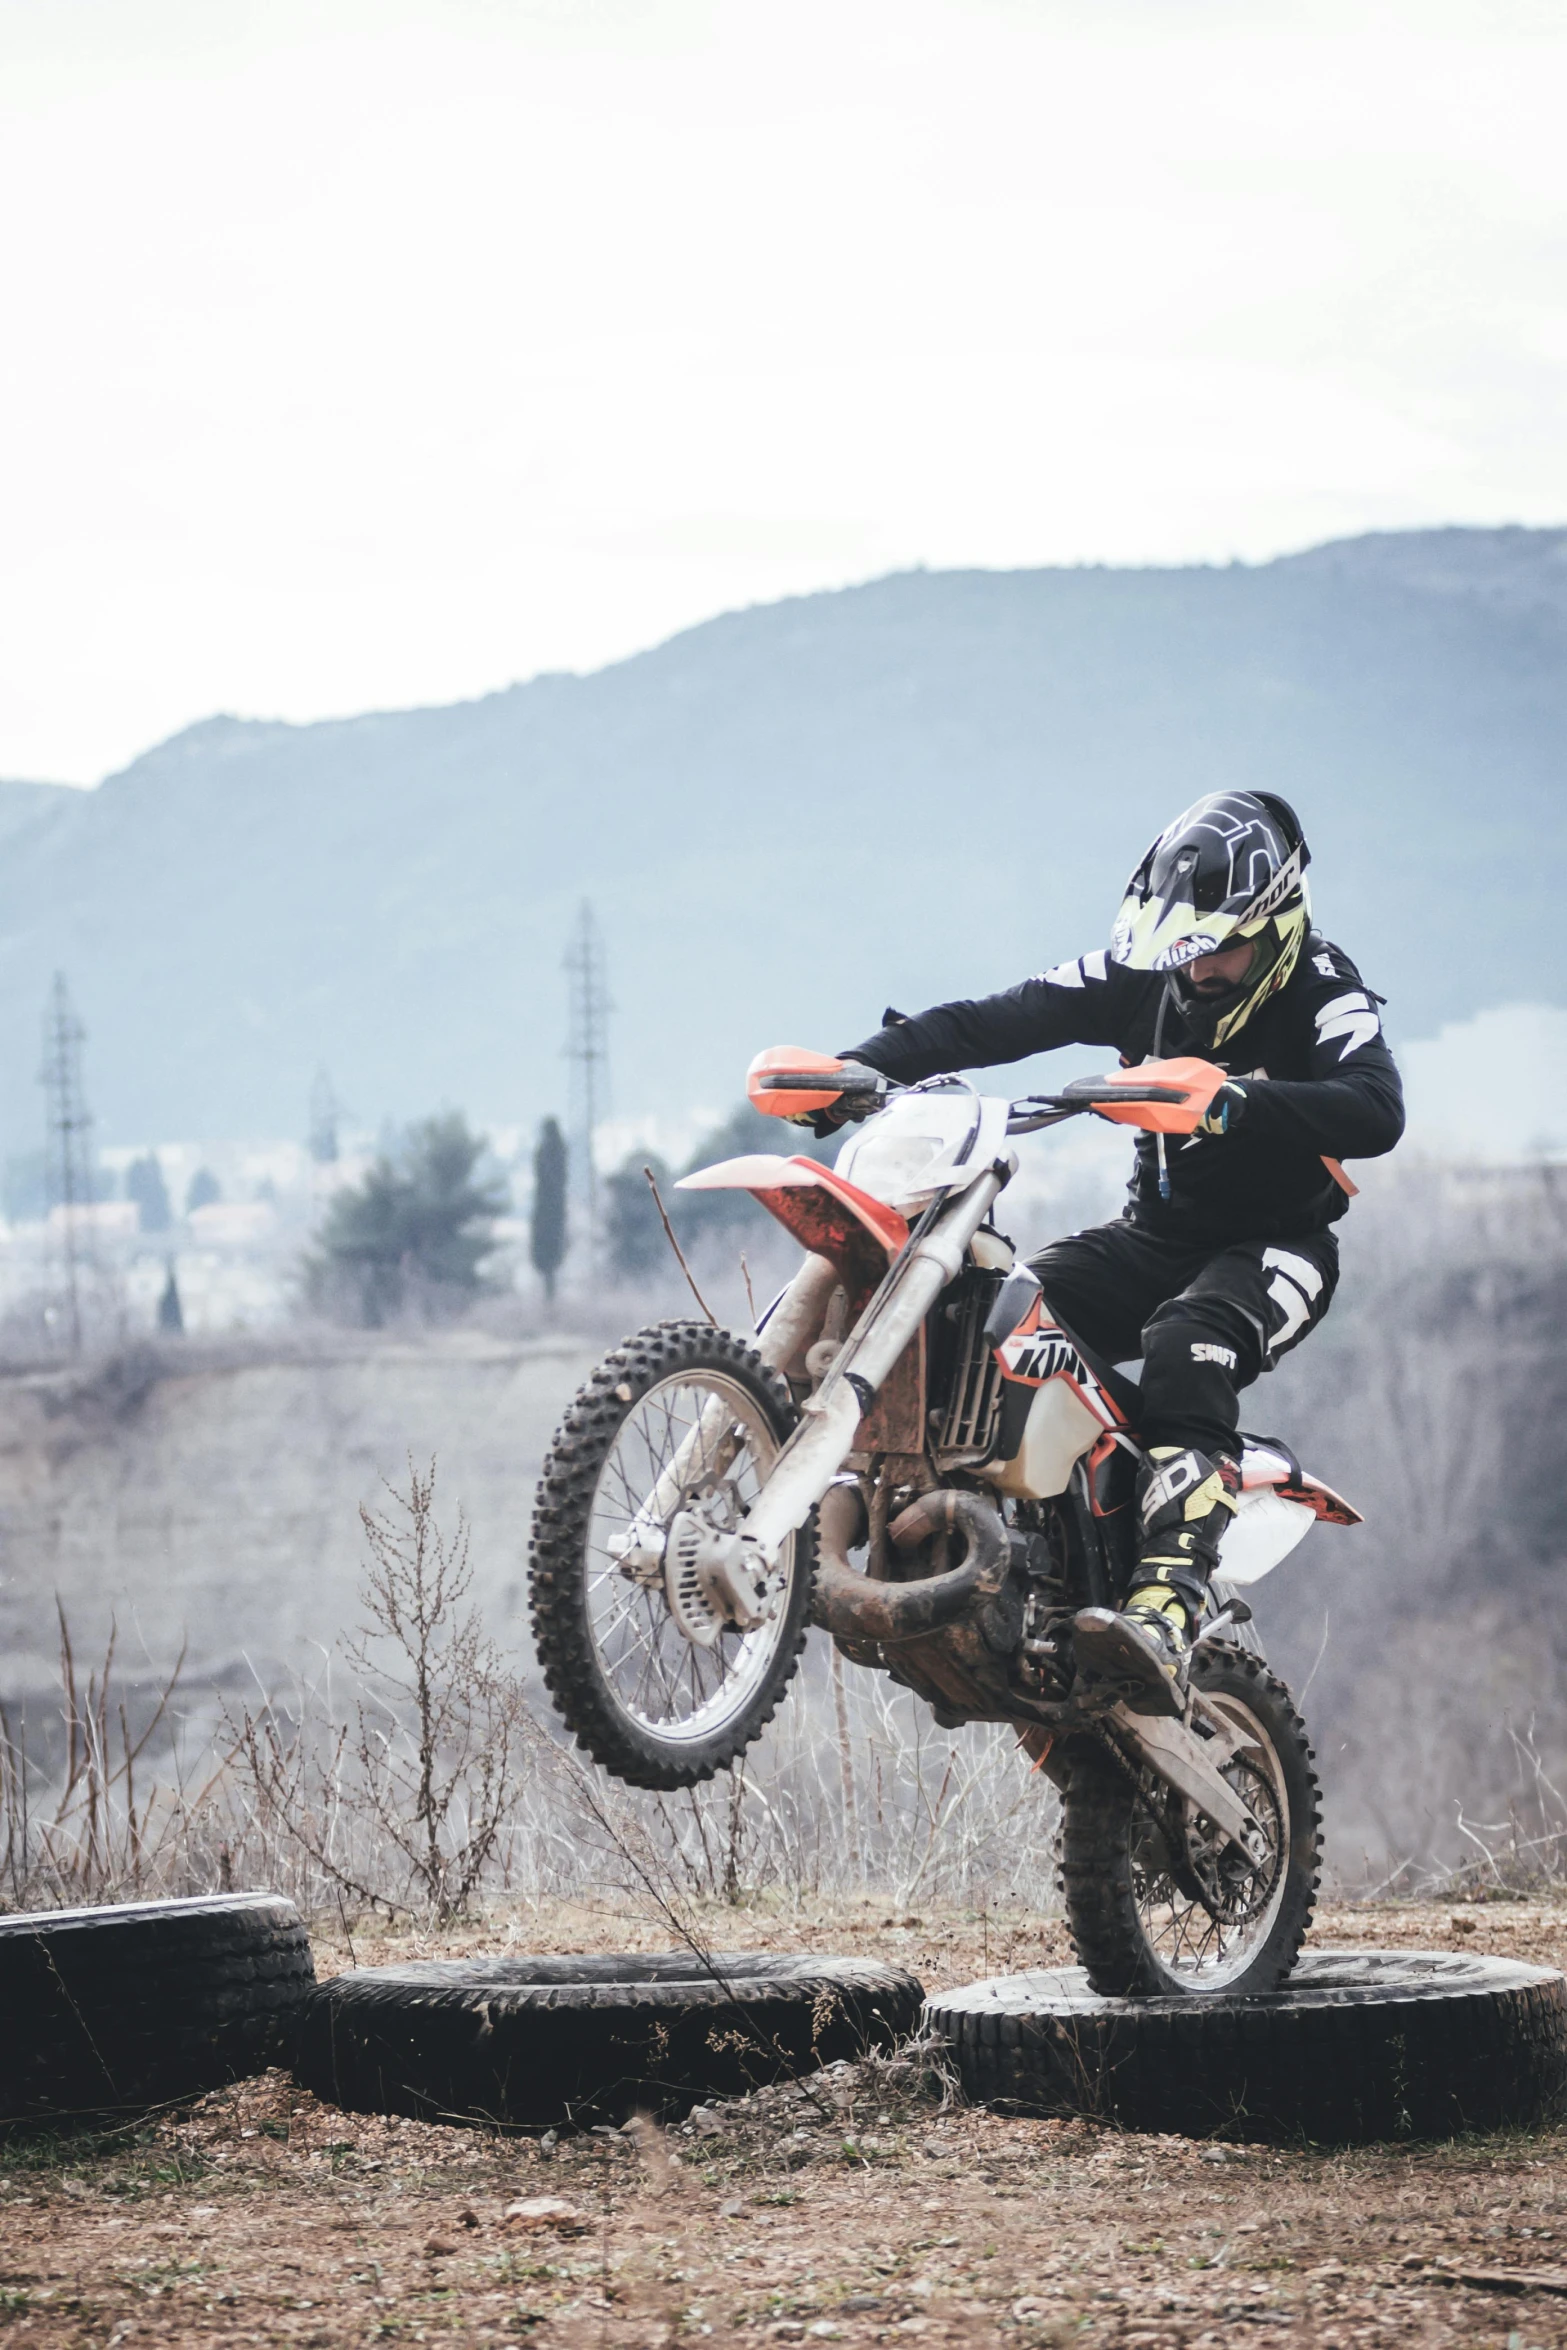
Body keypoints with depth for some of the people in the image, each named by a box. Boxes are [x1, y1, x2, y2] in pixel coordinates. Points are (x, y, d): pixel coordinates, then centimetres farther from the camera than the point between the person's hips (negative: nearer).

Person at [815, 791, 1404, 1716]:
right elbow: (992, 1022, -4)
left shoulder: (1323, 992, -14)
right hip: (1155, 1237, 6)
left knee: (1186, 1346, -38)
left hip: (1276, 1247, -6)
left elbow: (1376, 1114, -33)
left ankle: (1168, 1617, -53)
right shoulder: (1140, 976, 0)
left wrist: (1229, 1102, -48)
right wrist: (865, 1065, -20)